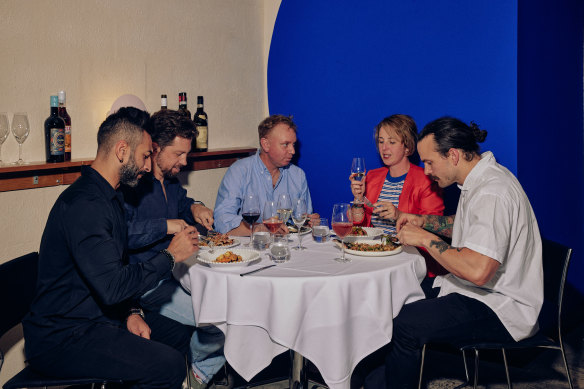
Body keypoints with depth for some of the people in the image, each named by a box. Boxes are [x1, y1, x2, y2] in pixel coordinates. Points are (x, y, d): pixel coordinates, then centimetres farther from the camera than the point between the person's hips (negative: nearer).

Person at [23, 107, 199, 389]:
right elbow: (112, 286, -31)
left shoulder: (110, 197, 11)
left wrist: (131, 312, 2)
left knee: (179, 334, 11)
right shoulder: (83, 205, -24)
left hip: (97, 317, 10)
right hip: (61, 338, -10)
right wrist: (170, 256, -17)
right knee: (168, 365, -23)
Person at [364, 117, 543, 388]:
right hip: (480, 294, 10)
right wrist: (423, 221, 12)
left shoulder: (492, 193, -25)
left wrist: (425, 238, -22)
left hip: (501, 310, -10)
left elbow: (478, 271, -34)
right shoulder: (480, 179, 8)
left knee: (403, 326, -21)